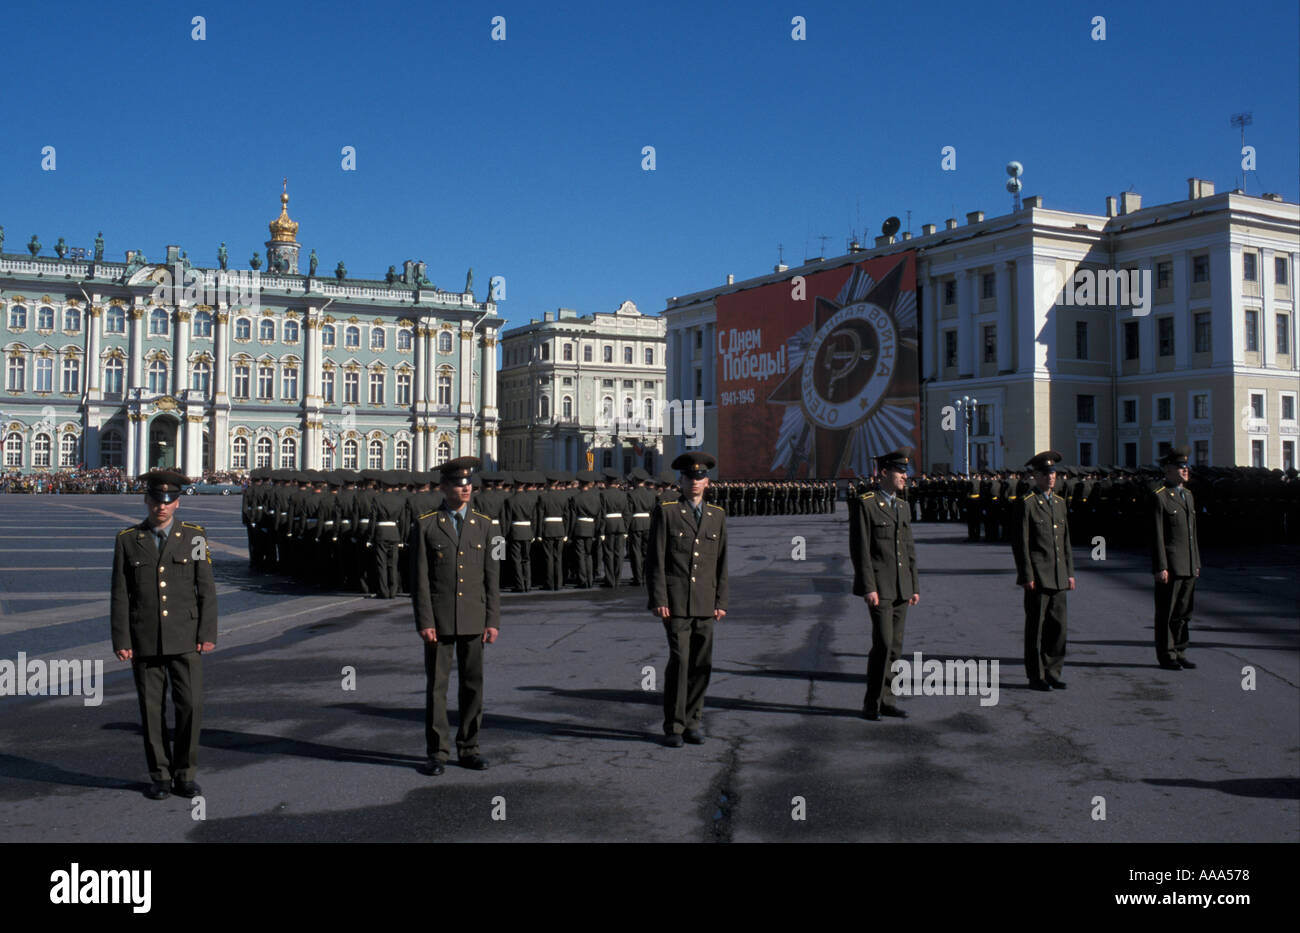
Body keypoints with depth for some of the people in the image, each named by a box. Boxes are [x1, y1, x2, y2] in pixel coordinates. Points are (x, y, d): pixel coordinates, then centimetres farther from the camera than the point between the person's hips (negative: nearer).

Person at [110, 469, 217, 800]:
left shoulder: (194, 536, 3)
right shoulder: (128, 540, 4)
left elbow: (206, 589, 2)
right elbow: (120, 595, 3)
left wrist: (208, 634, -5)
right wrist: (121, 641, -3)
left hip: (184, 639, 0)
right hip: (144, 641, 1)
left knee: (191, 704, -6)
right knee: (152, 710, 5)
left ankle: (185, 775, 9)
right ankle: (160, 776, 17)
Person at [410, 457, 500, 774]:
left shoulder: (483, 525, 7)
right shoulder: (425, 525, -2)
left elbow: (492, 577, 6)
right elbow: (420, 578, -4)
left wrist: (493, 621, 0)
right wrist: (424, 622, -11)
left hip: (473, 619, 3)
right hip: (439, 619, -2)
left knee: (473, 685, 6)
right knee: (436, 686, 2)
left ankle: (468, 749, 17)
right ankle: (437, 753, 11)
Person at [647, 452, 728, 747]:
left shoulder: (717, 516, 12)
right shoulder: (666, 512, 0)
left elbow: (721, 562, 13)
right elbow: (655, 559, -3)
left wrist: (721, 601, 7)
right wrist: (658, 600, -10)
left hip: (705, 603, 4)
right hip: (675, 601, -4)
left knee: (702, 663, 5)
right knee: (679, 660, -7)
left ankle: (693, 722, 18)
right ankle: (674, 726, 3)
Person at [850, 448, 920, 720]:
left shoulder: (902, 505, 14)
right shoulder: (864, 504, -8)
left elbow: (909, 549, 17)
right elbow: (859, 549, -13)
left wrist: (914, 586, 13)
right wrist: (869, 588, -17)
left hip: (901, 588, 7)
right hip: (879, 587, -7)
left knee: (895, 645, 9)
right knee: (883, 643, -11)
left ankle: (886, 700, 18)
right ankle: (872, 704, 1)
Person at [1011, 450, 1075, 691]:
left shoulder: (1060, 502, 15)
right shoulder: (1026, 504, -7)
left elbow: (1066, 541, 19)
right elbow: (1020, 543, -10)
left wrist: (1070, 572, 13)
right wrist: (1027, 576, -14)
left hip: (1058, 578, 7)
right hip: (1037, 576, -7)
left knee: (1058, 625, 9)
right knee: (1036, 627, 0)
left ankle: (1052, 673, 19)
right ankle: (1036, 676, 8)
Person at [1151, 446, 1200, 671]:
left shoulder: (1188, 495, 16)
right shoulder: (1159, 497, -9)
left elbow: (1193, 532, 20)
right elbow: (1156, 536, -13)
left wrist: (1197, 563, 16)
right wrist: (1161, 567, -17)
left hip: (1189, 567, 8)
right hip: (1170, 566, -8)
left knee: (1183, 612, 13)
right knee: (1167, 613, 0)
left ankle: (1180, 653, 21)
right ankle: (1166, 656, 8)